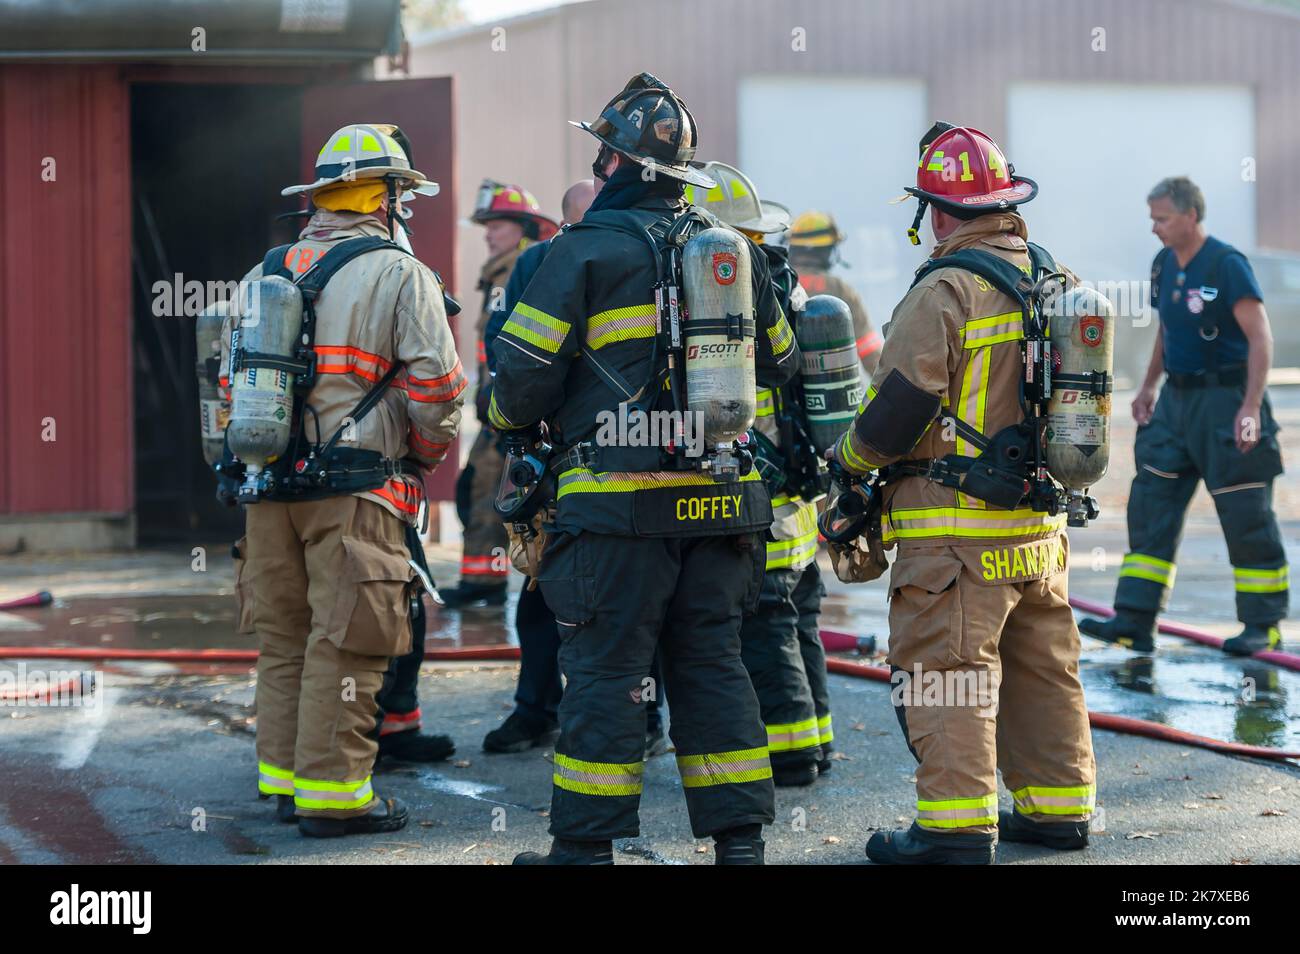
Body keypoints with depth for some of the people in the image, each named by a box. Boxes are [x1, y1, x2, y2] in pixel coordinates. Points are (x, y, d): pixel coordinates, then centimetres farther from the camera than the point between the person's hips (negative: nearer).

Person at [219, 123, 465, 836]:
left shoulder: (264, 274, 13)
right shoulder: (401, 275, -5)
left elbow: (232, 377, 16)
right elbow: (437, 384, -9)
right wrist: (424, 456, 7)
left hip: (269, 483, 6)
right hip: (356, 488, -6)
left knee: (282, 636, 14)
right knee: (344, 642, -3)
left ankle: (284, 777, 21)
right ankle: (333, 791, -1)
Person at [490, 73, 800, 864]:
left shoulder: (587, 251, -8)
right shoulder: (737, 253, 10)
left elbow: (524, 372, -9)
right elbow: (780, 363, 23)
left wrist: (511, 417, 13)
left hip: (620, 505, -5)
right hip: (722, 502, 5)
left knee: (606, 672, 0)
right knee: (713, 665, 12)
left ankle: (587, 848, 5)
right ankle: (740, 838, 14)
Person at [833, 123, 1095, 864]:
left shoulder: (947, 290, -15)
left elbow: (899, 403, -15)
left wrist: (848, 461, 3)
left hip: (959, 531, -8)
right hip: (1041, 522, 8)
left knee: (946, 674, -4)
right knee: (1042, 670, 16)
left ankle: (958, 825, -6)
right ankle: (1060, 806, 23)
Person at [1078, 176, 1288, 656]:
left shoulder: (1227, 264, -15)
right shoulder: (1164, 264, 8)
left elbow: (1260, 337, -19)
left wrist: (1250, 407, -25)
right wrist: (1149, 386, 18)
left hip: (1226, 398, -8)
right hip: (1177, 399, 8)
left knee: (1245, 515, -1)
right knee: (1150, 507, 2)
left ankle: (1263, 625, 11)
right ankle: (1134, 624, 3)